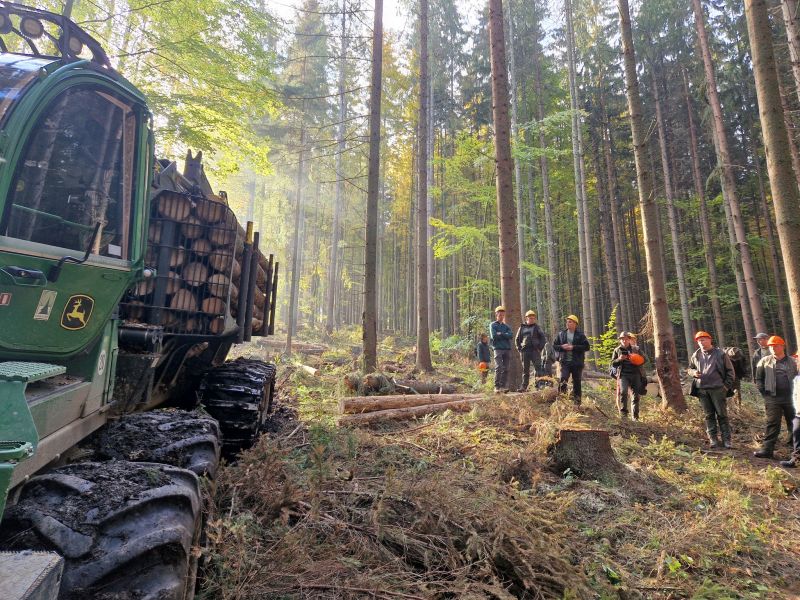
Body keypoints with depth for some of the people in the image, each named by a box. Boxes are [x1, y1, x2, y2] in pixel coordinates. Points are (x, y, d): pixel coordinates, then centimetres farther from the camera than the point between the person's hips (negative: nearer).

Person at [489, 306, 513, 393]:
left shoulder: (506, 326, 19)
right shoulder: (493, 325, 6)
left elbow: (511, 335, 1)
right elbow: (493, 336, -10)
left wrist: (500, 334, -7)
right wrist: (505, 335, 0)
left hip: (507, 349, 5)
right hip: (498, 349, -5)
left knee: (505, 369, 3)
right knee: (498, 368, -13)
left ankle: (503, 386, 7)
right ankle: (497, 387, -11)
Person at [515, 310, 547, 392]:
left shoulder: (537, 327, 7)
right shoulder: (522, 328, 11)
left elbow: (543, 338, 3)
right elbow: (517, 339, 16)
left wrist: (540, 348, -6)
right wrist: (519, 348, 5)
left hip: (535, 351, -2)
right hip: (524, 351, 2)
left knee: (537, 369, -4)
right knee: (525, 370, 6)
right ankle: (523, 386, 8)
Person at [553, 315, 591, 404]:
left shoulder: (580, 335, 1)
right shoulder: (561, 334, 8)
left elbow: (587, 347, -8)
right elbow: (554, 346, 10)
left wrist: (573, 347, -16)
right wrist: (562, 347, -10)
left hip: (577, 363, -1)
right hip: (565, 362, 1)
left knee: (577, 382, 8)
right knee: (563, 379, -17)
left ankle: (577, 400, 20)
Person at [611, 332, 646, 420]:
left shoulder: (636, 349, 12)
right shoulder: (617, 350, 10)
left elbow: (643, 359, 8)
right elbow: (613, 364, 8)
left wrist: (636, 360, -11)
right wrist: (619, 359, -12)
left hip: (635, 374, 2)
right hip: (623, 374, -1)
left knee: (636, 395, 3)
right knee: (623, 392, -21)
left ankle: (635, 416, 14)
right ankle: (623, 412, -10)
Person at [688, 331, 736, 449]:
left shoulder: (720, 354, 0)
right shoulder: (696, 355, 9)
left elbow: (730, 371, 4)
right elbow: (690, 368, 20)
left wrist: (727, 385, -3)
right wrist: (694, 372, -2)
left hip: (717, 389, -3)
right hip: (702, 390, 3)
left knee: (722, 415, 3)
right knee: (709, 415, 8)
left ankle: (727, 439, 10)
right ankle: (712, 439, 13)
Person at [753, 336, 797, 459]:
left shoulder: (791, 361, 6)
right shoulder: (765, 361, 2)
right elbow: (759, 379, 5)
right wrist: (765, 393, -2)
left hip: (790, 397, 2)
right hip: (773, 398, -2)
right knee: (773, 424, -5)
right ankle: (767, 449, -5)